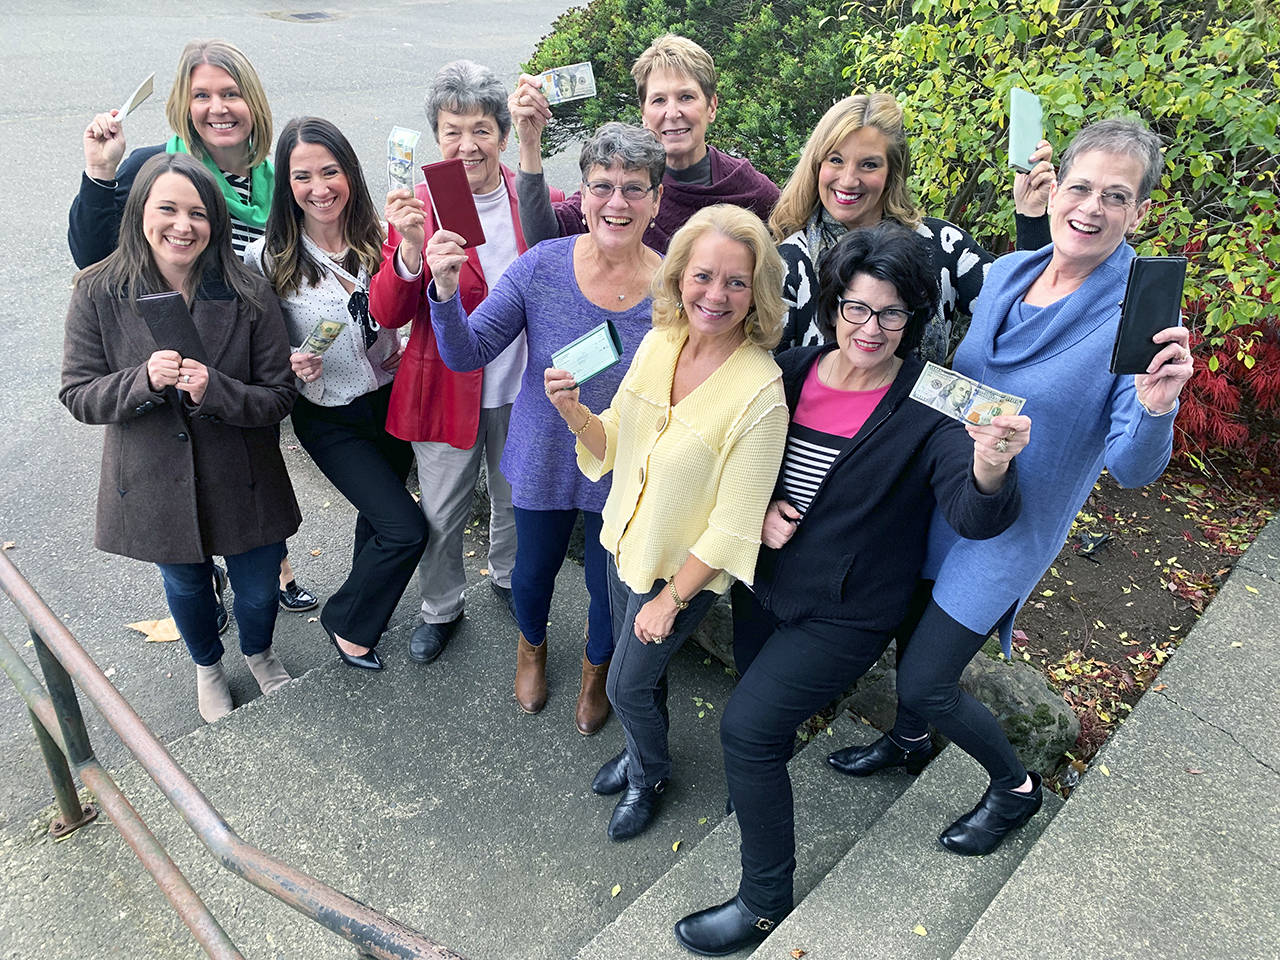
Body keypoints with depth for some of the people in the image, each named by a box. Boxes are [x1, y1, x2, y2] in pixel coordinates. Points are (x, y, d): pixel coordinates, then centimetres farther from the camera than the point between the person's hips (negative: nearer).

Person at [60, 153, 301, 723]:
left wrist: (213, 391, -32)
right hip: (155, 486, 1)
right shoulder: (98, 293, -12)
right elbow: (78, 395, -9)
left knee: (258, 589, 17)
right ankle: (207, 665, 56)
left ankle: (259, 653, 53)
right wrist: (144, 380, -28)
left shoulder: (248, 296, -16)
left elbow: (279, 396, -13)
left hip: (242, 483, -1)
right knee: (186, 587, 24)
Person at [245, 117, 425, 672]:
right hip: (330, 419, -4)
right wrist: (290, 365, -23)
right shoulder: (269, 258, -14)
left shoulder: (376, 237, -7)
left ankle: (368, 600, 52)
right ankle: (346, 623, 18)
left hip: (391, 399, 4)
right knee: (405, 529, -10)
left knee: (379, 513, 21)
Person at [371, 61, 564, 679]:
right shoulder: (417, 206, -11)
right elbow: (387, 315, -17)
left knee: (517, 499, 21)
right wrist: (411, 247, -34)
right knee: (440, 514, 12)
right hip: (447, 390, -2)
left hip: (521, 387, 2)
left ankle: (508, 577, 50)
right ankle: (441, 608, 38)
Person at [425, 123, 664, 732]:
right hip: (544, 462, 1)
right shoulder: (542, 266, -16)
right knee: (533, 573, 24)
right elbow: (467, 353, -16)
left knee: (610, 589, 20)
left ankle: (596, 666, 57)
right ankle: (531, 643, 61)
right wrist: (446, 290, -33)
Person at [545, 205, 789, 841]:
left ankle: (649, 775, 45)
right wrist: (573, 412, -20)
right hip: (624, 539, 5)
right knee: (638, 664, 26)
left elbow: (733, 524, -22)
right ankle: (641, 749, 57)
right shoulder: (658, 342, -10)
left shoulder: (760, 392, -28)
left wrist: (671, 598, -14)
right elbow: (614, 446, 0)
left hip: (683, 568, -5)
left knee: (628, 684, 12)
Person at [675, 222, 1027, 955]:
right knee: (756, 677, 24)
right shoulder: (792, 371, -7)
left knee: (748, 727, -9)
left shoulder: (927, 409, -20)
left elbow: (976, 517, -32)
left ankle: (766, 900, 13)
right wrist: (756, 506, -12)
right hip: (767, 584, 6)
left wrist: (991, 470, -54)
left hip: (846, 612, -5)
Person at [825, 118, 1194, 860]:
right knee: (913, 625, 22)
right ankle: (910, 741, 53)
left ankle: (1016, 787, 29)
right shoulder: (1006, 274, -4)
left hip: (1008, 529, -6)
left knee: (924, 681, 0)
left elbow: (1133, 471, -23)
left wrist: (1155, 410, -41)